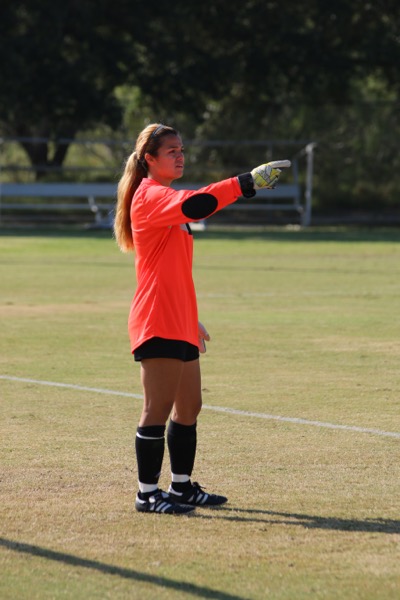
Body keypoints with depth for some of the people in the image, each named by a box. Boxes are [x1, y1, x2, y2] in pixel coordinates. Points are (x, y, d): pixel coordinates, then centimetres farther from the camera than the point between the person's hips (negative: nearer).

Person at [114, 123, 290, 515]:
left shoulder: (165, 198, 21)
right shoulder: (150, 196, -10)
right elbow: (194, 204, -32)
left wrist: (192, 319, 28)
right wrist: (246, 182, -36)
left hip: (179, 323, 10)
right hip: (157, 322, -10)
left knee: (188, 406, 12)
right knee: (159, 407, -7)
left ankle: (182, 486, 20)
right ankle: (148, 493, -3)